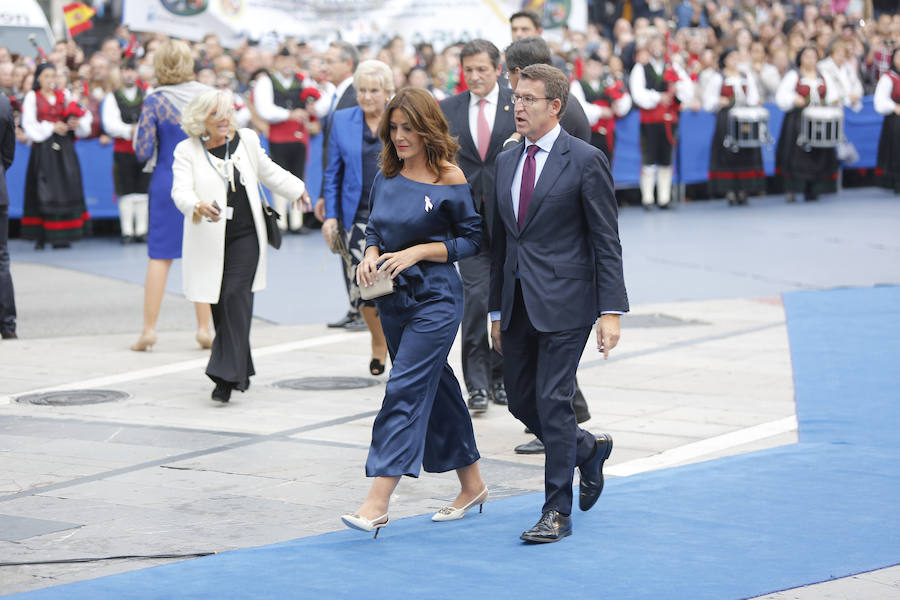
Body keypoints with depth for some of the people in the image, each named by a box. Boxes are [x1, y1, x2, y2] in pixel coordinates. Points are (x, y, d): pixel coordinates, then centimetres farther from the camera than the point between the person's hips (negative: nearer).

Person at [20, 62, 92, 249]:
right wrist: (51, 127, -12)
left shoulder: (64, 95, 15)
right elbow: (29, 124, -3)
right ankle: (40, 236, -5)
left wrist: (76, 124, -7)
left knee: (66, 189, -3)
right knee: (43, 191, -7)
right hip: (43, 148, -3)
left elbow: (84, 118, 15)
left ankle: (62, 236, -1)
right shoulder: (32, 97, 5)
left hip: (64, 148, 3)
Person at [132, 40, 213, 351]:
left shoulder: (154, 101, -8)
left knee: (159, 256, 3)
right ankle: (204, 328, 8)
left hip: (167, 183, -1)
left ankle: (149, 328, 2)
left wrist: (138, 133, 11)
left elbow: (143, 152, -8)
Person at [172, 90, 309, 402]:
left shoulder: (247, 140, 5)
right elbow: (181, 191, -17)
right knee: (219, 304, 6)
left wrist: (297, 189, 34)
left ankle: (228, 375, -17)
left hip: (245, 236, 0)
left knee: (235, 297, -14)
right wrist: (199, 207, -37)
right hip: (210, 239, 0)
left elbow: (267, 170, 23)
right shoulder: (187, 151, -4)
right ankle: (240, 370, 24)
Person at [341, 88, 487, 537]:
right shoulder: (386, 176, 7)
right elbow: (374, 227, 18)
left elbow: (473, 238, -6)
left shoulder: (449, 179, -10)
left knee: (405, 389, -13)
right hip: (393, 297, 7)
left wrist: (418, 252, -16)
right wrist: (371, 254, -4)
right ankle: (471, 484, 29)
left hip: (435, 298, -7)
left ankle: (378, 502, -16)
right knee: (434, 387, 15)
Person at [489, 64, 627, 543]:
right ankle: (589, 450, 36)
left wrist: (611, 311, -14)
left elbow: (607, 243, -8)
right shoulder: (506, 162, 12)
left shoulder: (586, 161, -7)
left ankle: (557, 511, 1)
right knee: (521, 401, 10)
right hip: (518, 303, 7)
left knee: (552, 400, -8)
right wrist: (497, 309, 17)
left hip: (564, 301, -7)